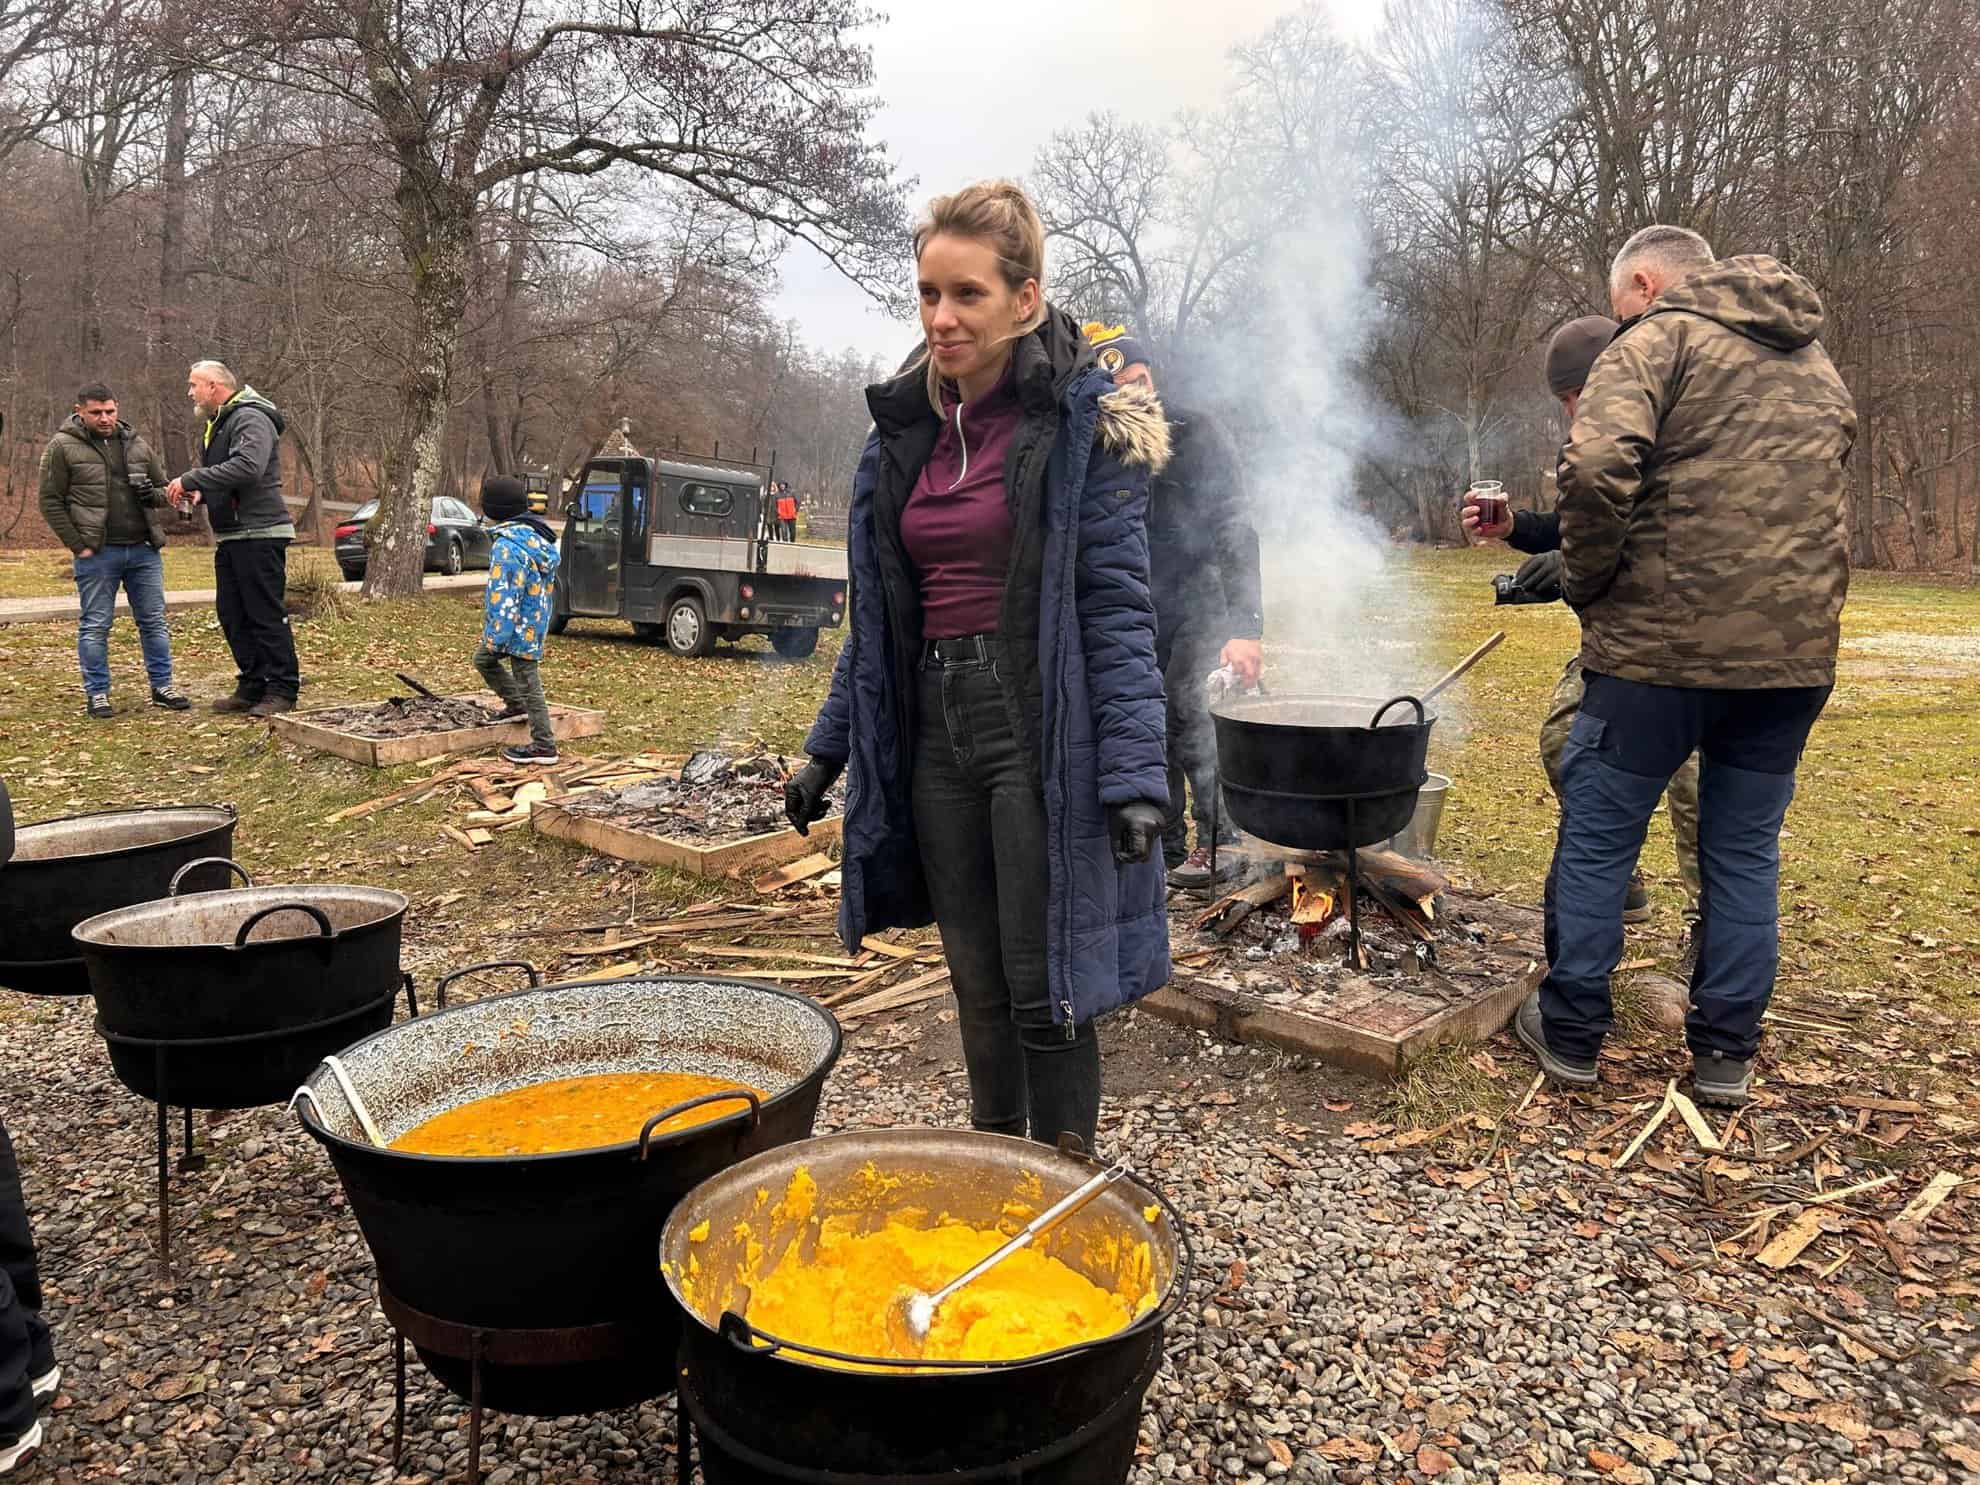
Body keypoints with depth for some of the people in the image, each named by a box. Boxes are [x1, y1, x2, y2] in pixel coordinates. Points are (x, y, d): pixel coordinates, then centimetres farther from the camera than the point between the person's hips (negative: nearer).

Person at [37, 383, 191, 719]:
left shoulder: (137, 444, 11)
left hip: (144, 550, 4)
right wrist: (78, 546, -9)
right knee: (95, 626, 3)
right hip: (97, 554, -4)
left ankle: (162, 686, 17)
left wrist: (154, 494, -6)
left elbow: (164, 487, 19)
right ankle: (96, 694, 11)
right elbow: (50, 502, -2)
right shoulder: (63, 447, -2)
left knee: (154, 621, 8)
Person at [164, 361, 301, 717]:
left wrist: (191, 480, -21)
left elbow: (247, 467, -27)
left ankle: (283, 691, -3)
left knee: (267, 615, -8)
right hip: (229, 537, 10)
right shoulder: (218, 424, 21)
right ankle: (253, 685, 18)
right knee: (233, 615, 11)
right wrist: (199, 493, 5)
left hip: (260, 535, -10)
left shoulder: (251, 419, -11)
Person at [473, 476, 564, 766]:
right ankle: (516, 704, 37)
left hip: (520, 628, -10)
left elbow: (504, 596, -25)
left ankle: (544, 746, 6)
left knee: (528, 682, -1)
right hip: (534, 620, 10)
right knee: (484, 658, 26)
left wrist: (497, 635, -19)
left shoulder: (507, 546, -25)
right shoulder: (535, 534, 6)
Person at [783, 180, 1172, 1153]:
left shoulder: (1083, 419, -7)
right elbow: (878, 613, 15)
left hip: (1040, 727, -6)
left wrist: (1135, 774, -19)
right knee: (977, 987, 15)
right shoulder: (907, 425, 11)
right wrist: (827, 749, 15)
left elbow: (1118, 605, -12)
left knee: (1044, 994, 0)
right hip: (935, 727, 6)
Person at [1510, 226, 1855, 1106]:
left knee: (1596, 837, 7)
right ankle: (1726, 1051, 22)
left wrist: (1587, 584, -8)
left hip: (1661, 640, -6)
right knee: (1745, 851, 15)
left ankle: (1570, 1032, 17)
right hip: (1796, 647, 7)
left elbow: (1596, 469, -22)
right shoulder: (1818, 366, 20)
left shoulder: (1657, 340, -4)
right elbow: (1812, 498, 22)